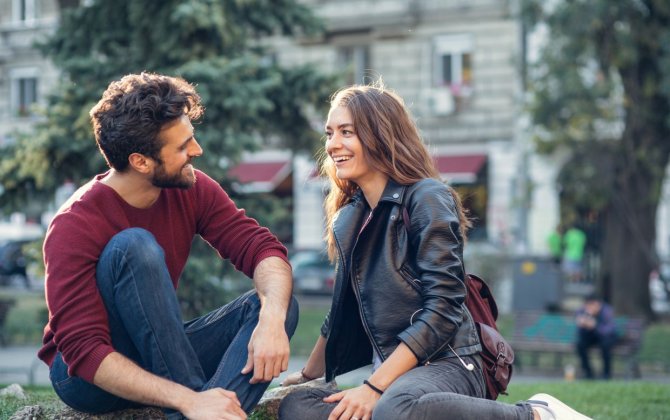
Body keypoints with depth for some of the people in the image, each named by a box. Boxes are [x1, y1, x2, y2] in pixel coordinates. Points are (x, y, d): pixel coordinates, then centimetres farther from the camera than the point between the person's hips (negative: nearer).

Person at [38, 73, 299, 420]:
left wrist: (272, 319, -35)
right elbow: (84, 351, -30)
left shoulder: (193, 190, -6)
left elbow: (262, 248, -11)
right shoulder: (75, 226, -23)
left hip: (162, 359, 6)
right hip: (89, 377, -6)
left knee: (280, 303, -16)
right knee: (134, 245, -30)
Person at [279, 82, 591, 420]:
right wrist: (309, 375, 35)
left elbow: (443, 308, -16)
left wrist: (374, 388, -20)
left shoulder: (426, 198, -8)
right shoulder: (348, 218, 15)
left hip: (445, 364, -7)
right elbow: (342, 312, 27)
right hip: (392, 371, 7)